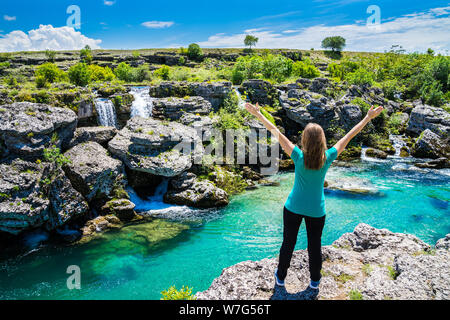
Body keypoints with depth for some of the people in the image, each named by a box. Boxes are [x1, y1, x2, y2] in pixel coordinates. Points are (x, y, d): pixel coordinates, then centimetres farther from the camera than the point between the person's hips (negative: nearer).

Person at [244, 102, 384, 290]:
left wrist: (258, 115, -11)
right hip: (316, 211, 1)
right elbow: (350, 135, -6)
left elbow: (275, 132, -16)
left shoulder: (299, 157, -20)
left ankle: (281, 276, 34)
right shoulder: (328, 158, -16)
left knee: (288, 243, 15)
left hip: (293, 207, -1)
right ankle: (315, 280, 37)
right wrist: (368, 117, 5)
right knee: (314, 245, 18)